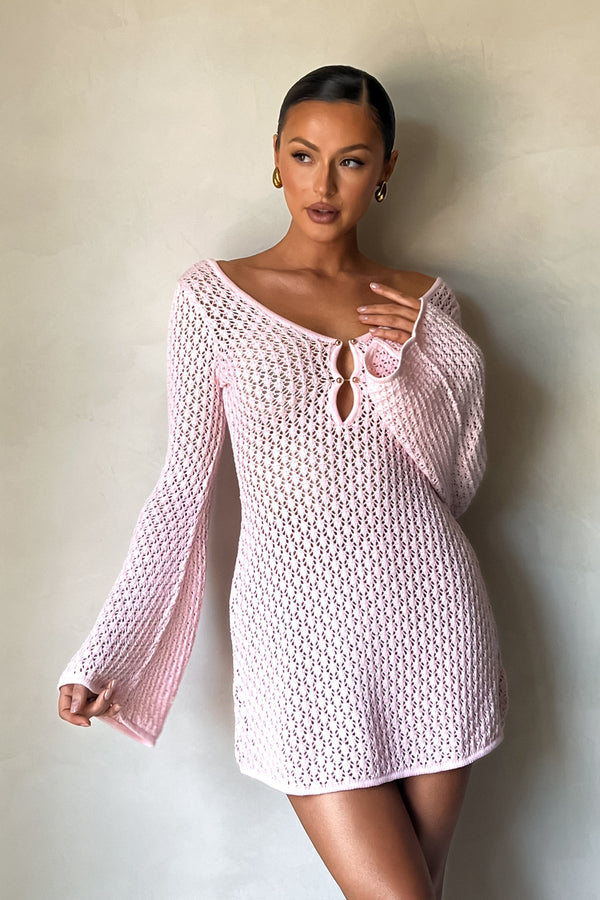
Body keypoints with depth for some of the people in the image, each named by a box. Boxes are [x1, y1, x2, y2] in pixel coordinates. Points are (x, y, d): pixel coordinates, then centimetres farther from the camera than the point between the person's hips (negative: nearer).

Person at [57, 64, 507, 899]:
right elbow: (186, 482, 1)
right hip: (301, 621, -2)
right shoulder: (214, 294, -1)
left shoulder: (424, 301, 6)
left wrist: (404, 361, -12)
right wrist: (108, 651, -4)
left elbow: (457, 482, 4)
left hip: (429, 610, 3)